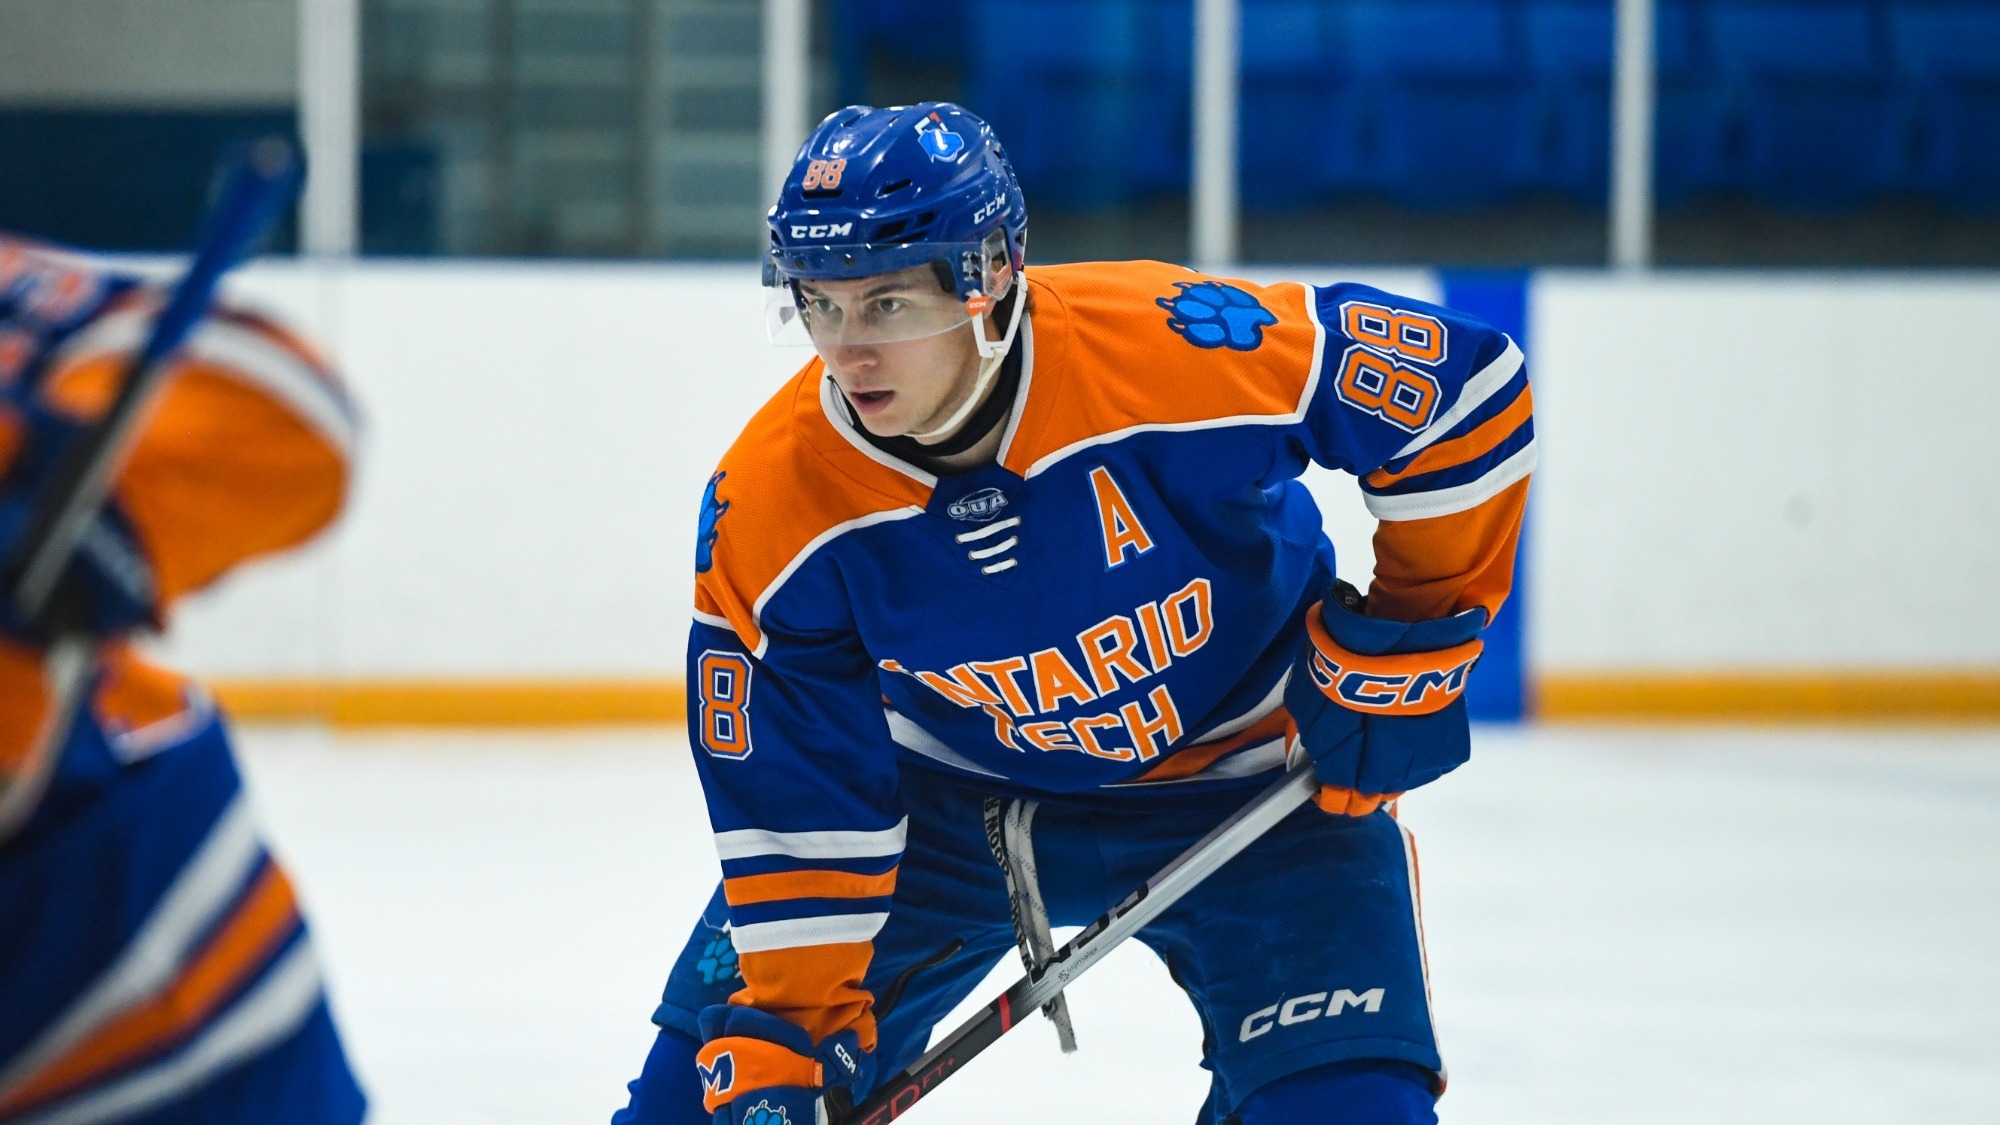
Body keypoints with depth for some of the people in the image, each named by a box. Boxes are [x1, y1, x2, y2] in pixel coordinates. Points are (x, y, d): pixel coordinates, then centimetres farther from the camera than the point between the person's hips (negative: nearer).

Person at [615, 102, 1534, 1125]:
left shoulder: (1175, 349, -33)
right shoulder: (768, 511, -23)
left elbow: (1468, 388, -21)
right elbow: (791, 805, -13)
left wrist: (1407, 641, -15)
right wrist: (784, 1041, -17)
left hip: (1245, 775, -2)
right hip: (959, 791, 2)